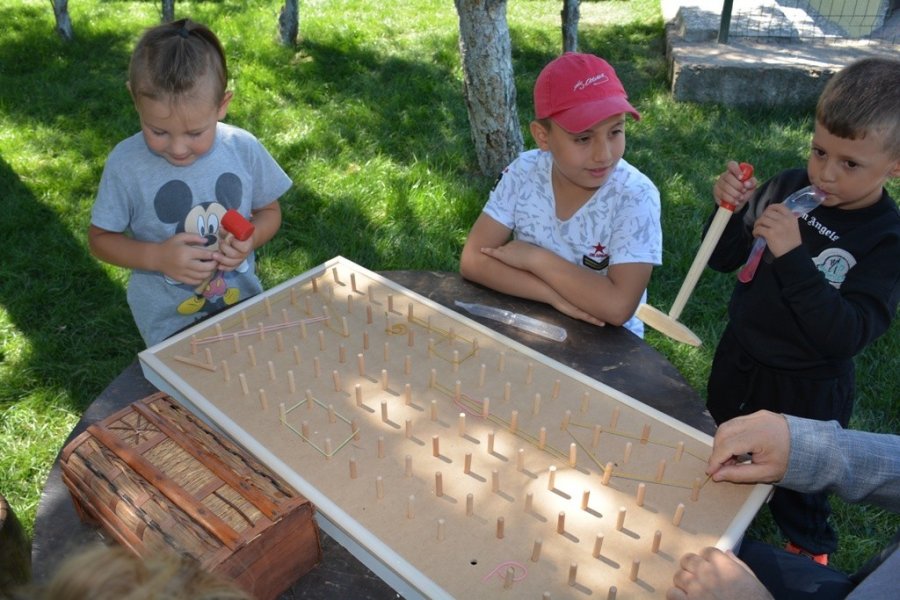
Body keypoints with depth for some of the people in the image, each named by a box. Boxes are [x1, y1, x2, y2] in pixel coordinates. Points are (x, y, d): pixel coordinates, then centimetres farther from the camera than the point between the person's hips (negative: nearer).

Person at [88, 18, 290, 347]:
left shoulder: (244, 149, -12)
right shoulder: (126, 163, -16)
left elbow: (269, 211, 2)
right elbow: (99, 238, -5)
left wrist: (250, 239, -20)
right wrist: (157, 257, -22)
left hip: (243, 305, 2)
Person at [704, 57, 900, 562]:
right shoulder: (791, 187, -11)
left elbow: (845, 336, -32)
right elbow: (724, 259, -2)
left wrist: (792, 256, -40)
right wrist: (731, 210, -21)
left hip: (805, 393, -4)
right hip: (738, 361, 5)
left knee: (795, 486, 20)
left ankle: (812, 555, 53)